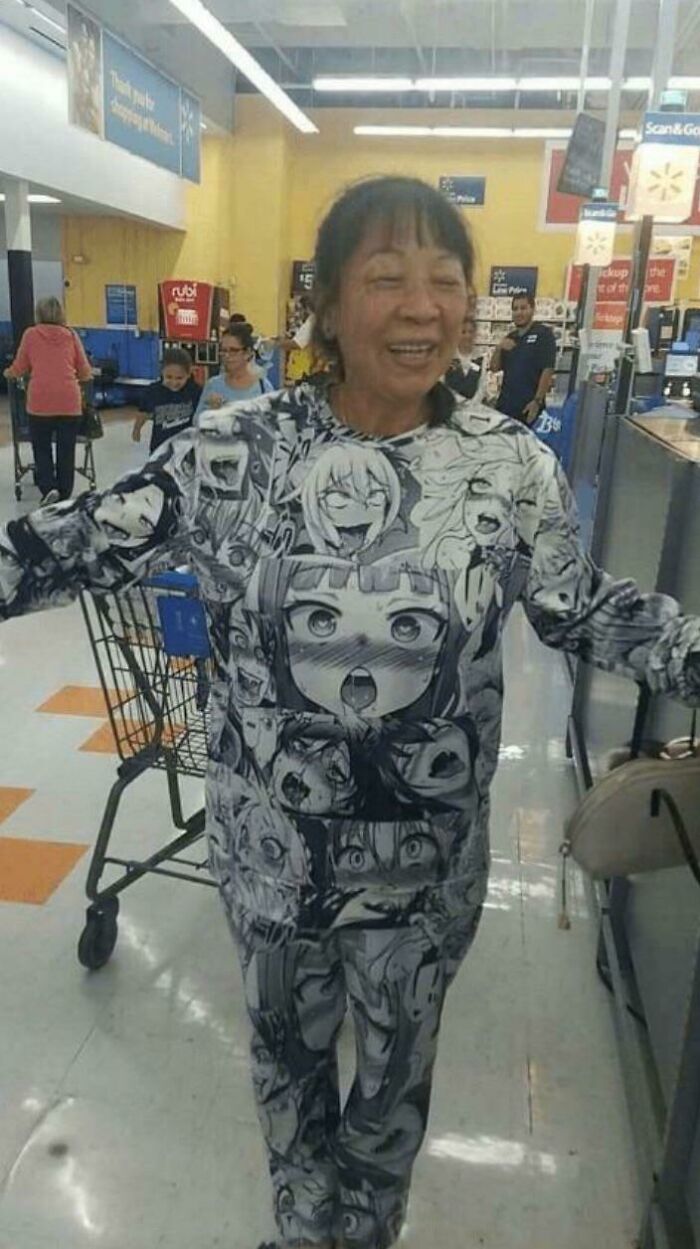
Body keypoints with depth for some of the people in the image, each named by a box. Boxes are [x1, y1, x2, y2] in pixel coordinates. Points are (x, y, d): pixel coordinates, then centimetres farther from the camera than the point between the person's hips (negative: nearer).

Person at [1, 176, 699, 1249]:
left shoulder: (513, 464, -10)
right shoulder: (233, 450, -12)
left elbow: (581, 609, 1)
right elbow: (93, 543, -6)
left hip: (429, 857, 1)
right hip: (272, 845, 0)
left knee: (398, 1063, 24)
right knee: (288, 1045, 25)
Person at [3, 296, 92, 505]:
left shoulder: (30, 334, 7)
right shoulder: (71, 335, 9)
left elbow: (19, 368, 12)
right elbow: (85, 372, 11)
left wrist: (8, 373, 34)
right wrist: (83, 377, 34)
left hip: (40, 400, -1)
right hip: (69, 401, 1)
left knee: (41, 448, 13)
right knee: (66, 452, 9)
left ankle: (49, 489, -5)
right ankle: (64, 498, 13)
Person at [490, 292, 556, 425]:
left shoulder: (543, 334, -5)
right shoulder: (510, 337, 17)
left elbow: (548, 370, -12)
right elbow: (494, 368, 15)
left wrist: (537, 400, -19)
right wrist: (499, 348, -5)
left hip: (529, 406, -7)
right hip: (505, 405, 7)